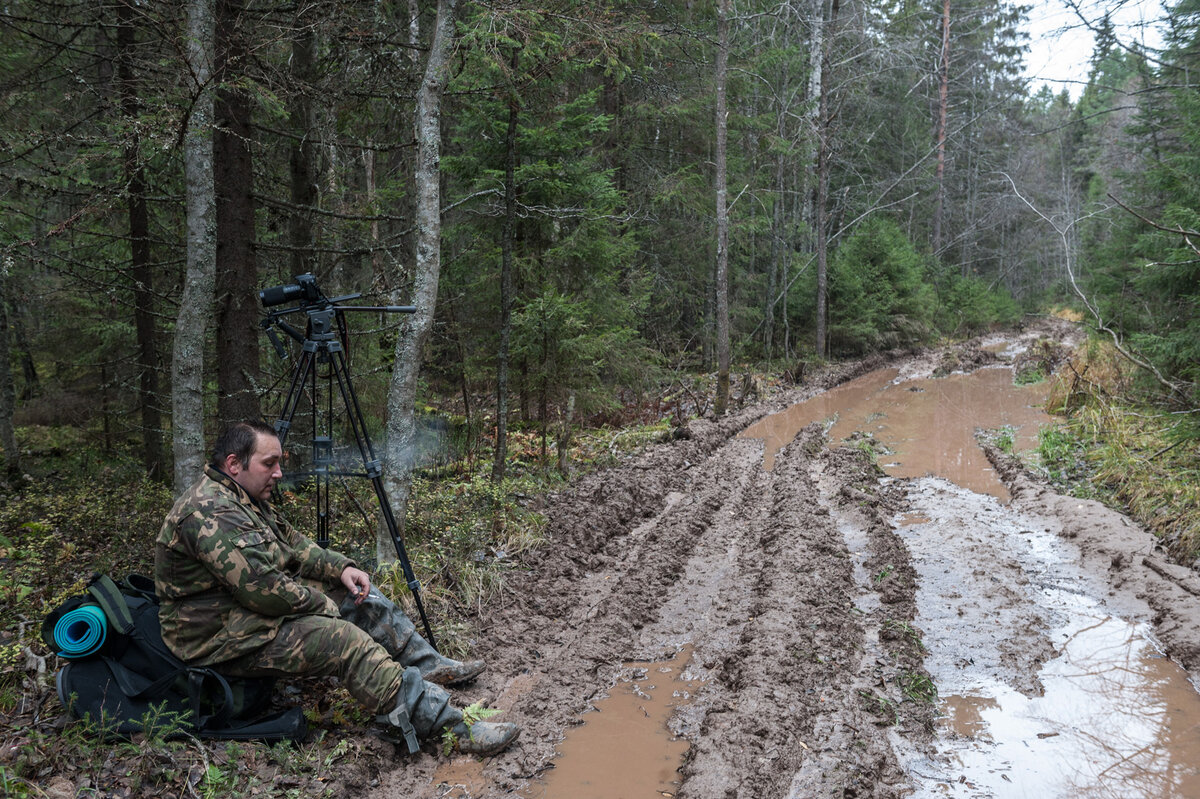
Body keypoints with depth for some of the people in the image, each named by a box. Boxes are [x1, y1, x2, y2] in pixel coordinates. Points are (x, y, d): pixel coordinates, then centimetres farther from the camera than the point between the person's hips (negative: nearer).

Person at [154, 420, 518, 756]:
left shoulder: (243, 496, 8)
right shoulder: (209, 512, -26)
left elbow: (291, 544, 16)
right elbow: (263, 590, -30)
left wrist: (340, 567, 0)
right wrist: (323, 605, -14)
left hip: (251, 609, 11)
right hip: (224, 640, -11)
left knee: (359, 595, 9)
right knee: (348, 643, -24)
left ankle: (430, 666, 16)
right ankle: (455, 729, -25)